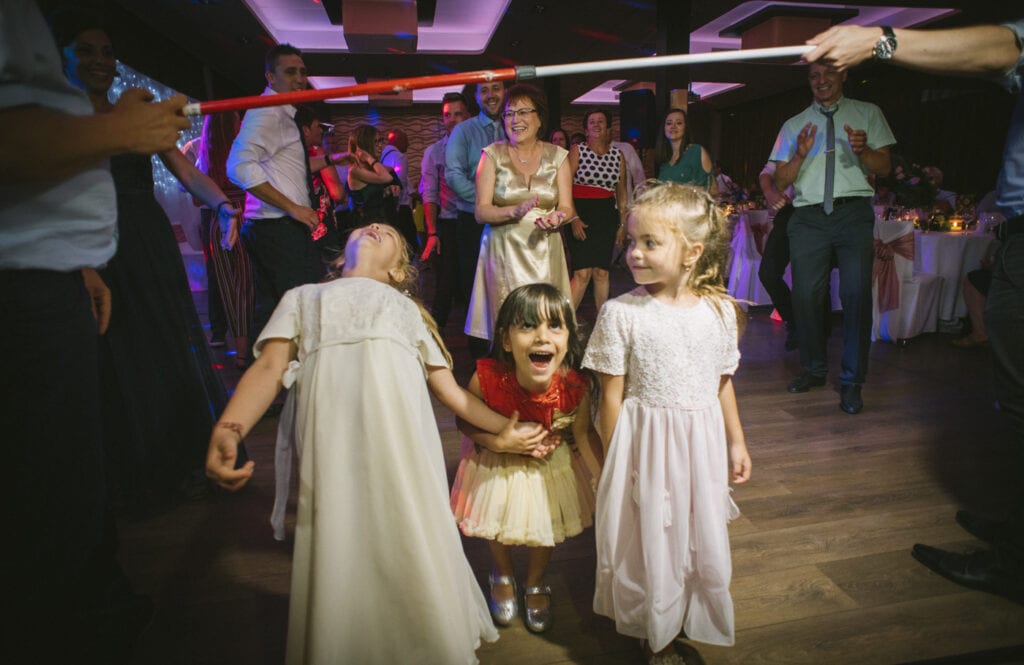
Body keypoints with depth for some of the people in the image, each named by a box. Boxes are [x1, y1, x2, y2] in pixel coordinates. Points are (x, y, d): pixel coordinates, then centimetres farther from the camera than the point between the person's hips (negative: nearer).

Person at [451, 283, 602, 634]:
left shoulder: (575, 387, -33)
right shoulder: (488, 377, -35)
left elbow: (583, 434, -13)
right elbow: (466, 422, -16)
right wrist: (500, 441, -31)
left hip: (552, 467, 1)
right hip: (498, 467, 0)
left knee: (546, 529, 22)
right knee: (498, 525, 23)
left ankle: (536, 583, 56)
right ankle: (504, 576, 57)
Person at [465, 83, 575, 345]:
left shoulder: (557, 156, 7)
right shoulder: (493, 154, 2)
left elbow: (567, 207, 4)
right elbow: (481, 211, -4)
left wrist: (557, 217, -20)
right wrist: (515, 211, -23)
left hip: (545, 252, 1)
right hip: (503, 252, -1)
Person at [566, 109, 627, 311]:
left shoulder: (618, 155, 11)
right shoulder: (577, 151, 0)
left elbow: (621, 192, 18)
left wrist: (623, 223, 14)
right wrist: (573, 219, -17)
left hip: (607, 216, 4)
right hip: (581, 215, -4)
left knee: (602, 272, 7)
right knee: (582, 273, -12)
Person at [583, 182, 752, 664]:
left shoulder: (720, 310, -4)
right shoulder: (620, 313, -14)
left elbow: (723, 384, 9)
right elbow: (612, 395, -8)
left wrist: (736, 443, 15)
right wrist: (614, 461, -4)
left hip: (702, 441, 3)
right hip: (646, 442, -3)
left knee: (703, 539, 17)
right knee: (651, 542, 12)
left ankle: (696, 623, 47)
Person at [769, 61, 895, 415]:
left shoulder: (867, 113, 14)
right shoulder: (794, 125, 16)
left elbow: (885, 167, 7)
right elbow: (780, 181, 8)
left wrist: (863, 151, -13)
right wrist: (801, 154, -10)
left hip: (854, 213, -1)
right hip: (808, 217, 2)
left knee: (856, 293, -10)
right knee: (805, 294, 0)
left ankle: (851, 382, -2)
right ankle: (813, 369, 18)